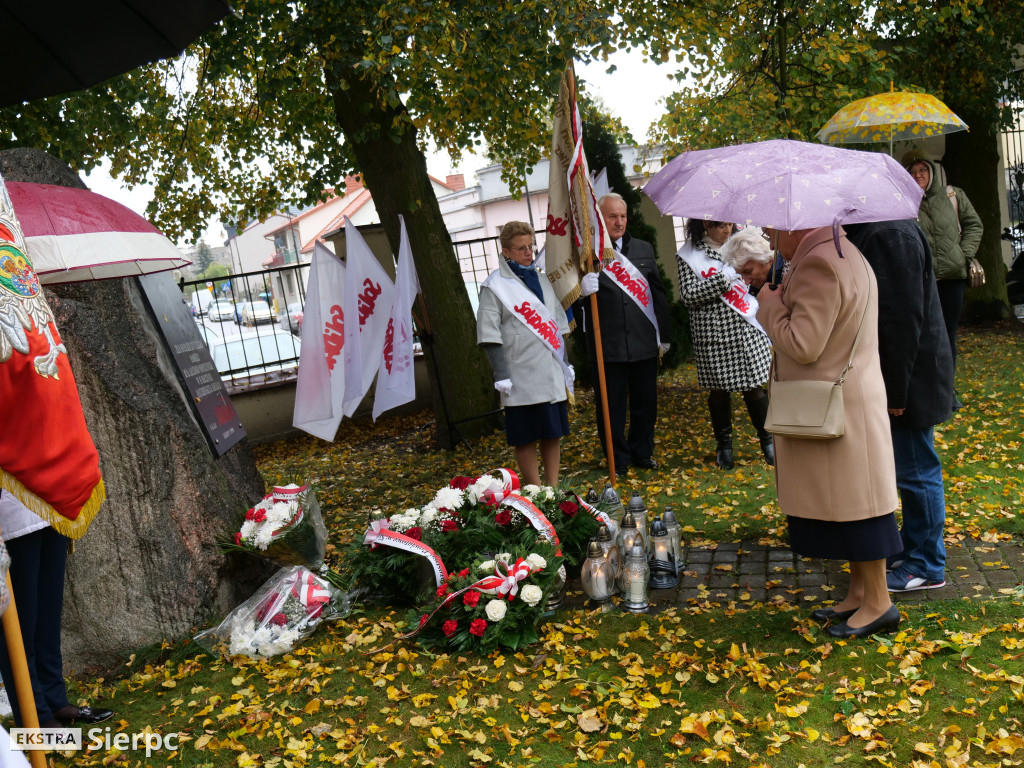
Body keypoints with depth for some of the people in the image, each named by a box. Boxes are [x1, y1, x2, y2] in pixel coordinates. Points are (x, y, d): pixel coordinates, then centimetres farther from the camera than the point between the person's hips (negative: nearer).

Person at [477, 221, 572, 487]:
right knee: (526, 437, 1)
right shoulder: (495, 286, -4)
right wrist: (501, 375, -13)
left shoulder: (540, 278, 14)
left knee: (553, 432, 10)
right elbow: (489, 334, -9)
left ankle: (554, 488, 20)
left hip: (551, 372, 6)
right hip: (522, 376, -6)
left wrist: (565, 362, 14)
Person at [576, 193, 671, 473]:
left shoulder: (644, 249, 13)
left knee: (645, 402, 13)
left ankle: (642, 452, 30)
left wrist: (664, 335, 15)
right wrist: (582, 290, -28)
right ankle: (617, 458, 20)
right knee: (611, 406, 4)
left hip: (644, 343, 4)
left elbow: (658, 293, 17)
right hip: (607, 345, -4)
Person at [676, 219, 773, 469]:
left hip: (745, 330, 3)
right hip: (713, 334, -2)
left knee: (753, 386, 4)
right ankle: (724, 444, 25)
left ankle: (767, 439, 21)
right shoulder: (689, 255, -3)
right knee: (719, 389, 7)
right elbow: (688, 296, -13)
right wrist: (722, 279, -18)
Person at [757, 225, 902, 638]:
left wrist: (769, 303, -10)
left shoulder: (817, 265, -20)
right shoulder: (843, 253, 14)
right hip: (850, 403, 10)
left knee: (854, 501, -1)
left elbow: (802, 345, -23)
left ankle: (878, 602, 11)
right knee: (845, 500, 15)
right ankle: (859, 593, 26)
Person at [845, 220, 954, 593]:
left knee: (916, 472, 2)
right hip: (893, 381, 10)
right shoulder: (866, 232, 9)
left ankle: (927, 566, 16)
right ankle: (912, 546, 35)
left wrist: (895, 391, -22)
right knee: (909, 470, 20)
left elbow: (904, 319, -25)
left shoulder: (891, 235, -22)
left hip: (910, 381, -10)